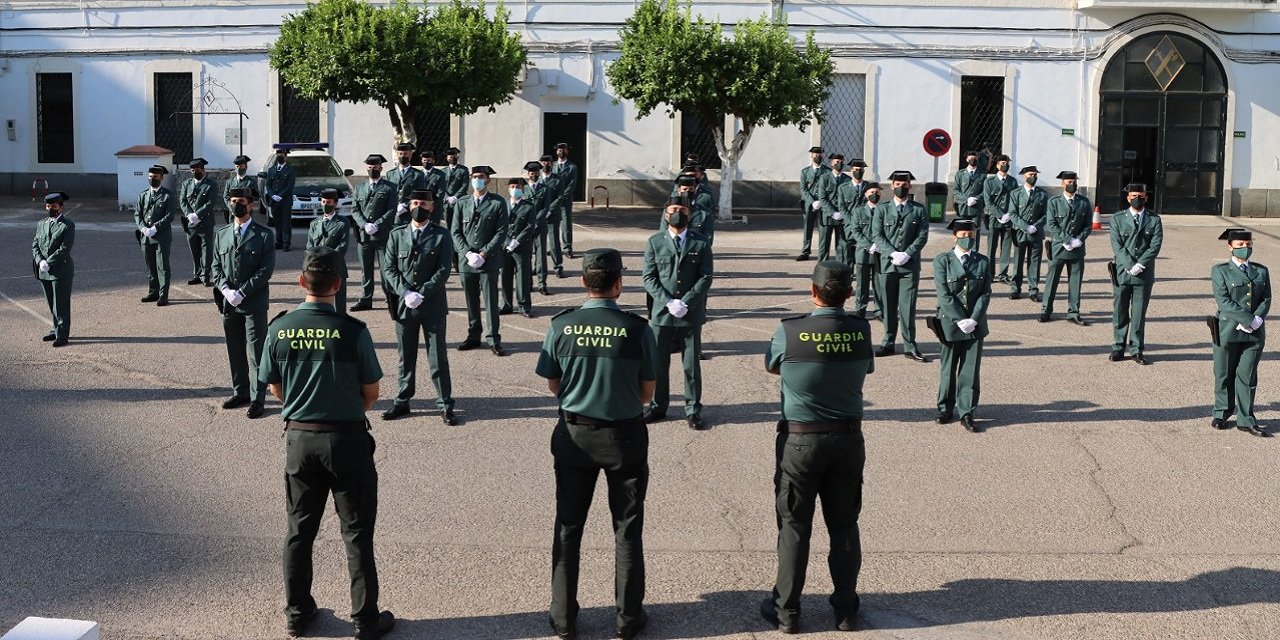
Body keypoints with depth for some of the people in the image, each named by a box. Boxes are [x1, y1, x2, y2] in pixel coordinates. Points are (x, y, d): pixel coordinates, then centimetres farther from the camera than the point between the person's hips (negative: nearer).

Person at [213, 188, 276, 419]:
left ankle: (257, 399, 1)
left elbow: (266, 269, -9)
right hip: (228, 303, 5)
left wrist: (242, 292, -14)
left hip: (254, 303, -5)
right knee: (235, 350, 11)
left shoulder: (263, 235, -3)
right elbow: (216, 267, 10)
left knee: (255, 351, -3)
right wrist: (226, 290, -8)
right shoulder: (221, 235, 11)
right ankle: (240, 392, 22)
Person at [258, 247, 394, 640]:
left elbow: (274, 388, 4)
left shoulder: (280, 328, -6)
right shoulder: (352, 331, -16)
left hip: (299, 437, 3)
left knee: (300, 528, 17)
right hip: (346, 438, -3)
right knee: (356, 533, 8)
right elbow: (371, 393, -8)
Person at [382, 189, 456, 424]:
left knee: (438, 356, 1)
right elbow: (389, 269, 2)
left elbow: (443, 270, -7)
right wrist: (405, 293, -13)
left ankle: (445, 404, 7)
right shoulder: (397, 235, 7)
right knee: (405, 357, 11)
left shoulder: (441, 235, -1)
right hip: (403, 305, 2)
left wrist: (421, 294, -15)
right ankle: (402, 402, 20)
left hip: (433, 306, -2)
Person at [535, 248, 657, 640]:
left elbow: (553, 386, 0)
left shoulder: (561, 326, -11)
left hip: (575, 435, 1)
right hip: (624, 435, -1)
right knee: (627, 529, 13)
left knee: (568, 527, 14)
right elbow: (647, 394, -5)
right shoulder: (638, 329, -14)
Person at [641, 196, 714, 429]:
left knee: (692, 364, 4)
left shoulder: (701, 243, 3)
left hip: (691, 314, -1)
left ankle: (693, 409, 14)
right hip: (661, 313, 1)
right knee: (659, 363, 9)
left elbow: (706, 277, -3)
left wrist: (686, 303, -15)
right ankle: (658, 406, 22)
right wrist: (668, 302, -15)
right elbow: (649, 277, -1)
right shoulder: (654, 242, 4)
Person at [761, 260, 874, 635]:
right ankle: (846, 609, 23)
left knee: (794, 526, 8)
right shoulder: (861, 331, -7)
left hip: (800, 441, -3)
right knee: (844, 525, 14)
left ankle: (786, 611, 17)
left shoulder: (789, 331, -16)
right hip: (848, 439, 3)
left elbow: (772, 367, 3)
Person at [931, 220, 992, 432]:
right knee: (948, 369, 9)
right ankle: (945, 409, 23)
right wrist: (960, 321, -16)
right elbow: (944, 295, -10)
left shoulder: (983, 261, 5)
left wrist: (973, 319, -12)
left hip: (975, 325, 2)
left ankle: (966, 413, 8)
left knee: (971, 370, 2)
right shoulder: (942, 261, -4)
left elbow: (986, 293, 0)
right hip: (951, 324, -2)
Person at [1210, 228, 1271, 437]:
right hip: (1227, 331, -3)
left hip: (1255, 333, 3)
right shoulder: (1220, 271, -1)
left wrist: (1257, 320, -14)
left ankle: (1246, 420, 10)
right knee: (1224, 375, 7)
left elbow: (1266, 300, 4)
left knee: (1248, 376, 5)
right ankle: (1221, 414, 21)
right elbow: (1223, 301, -11)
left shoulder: (1262, 271, 11)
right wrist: (1248, 320, -18)